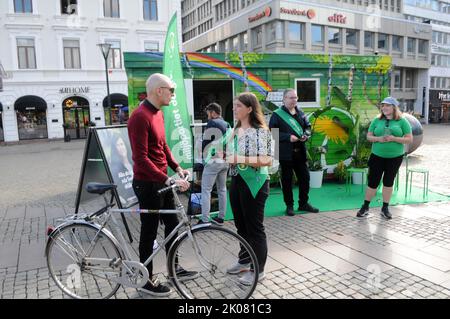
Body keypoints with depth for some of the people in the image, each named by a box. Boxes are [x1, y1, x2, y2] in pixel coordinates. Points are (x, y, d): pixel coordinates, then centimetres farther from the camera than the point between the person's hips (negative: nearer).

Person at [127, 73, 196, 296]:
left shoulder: (158, 113, 9)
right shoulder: (140, 117, -21)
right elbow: (141, 159, -26)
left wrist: (177, 168, 7)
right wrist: (168, 180, -29)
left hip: (162, 181, 9)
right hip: (148, 184, -9)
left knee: (172, 224, 18)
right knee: (149, 232, 4)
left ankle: (175, 268, 36)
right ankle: (146, 280, 22)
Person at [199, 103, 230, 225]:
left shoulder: (211, 124, -9)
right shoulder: (227, 125, 13)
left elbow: (205, 142, -9)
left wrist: (205, 155, 5)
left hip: (213, 161, -8)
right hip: (225, 161, 8)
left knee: (206, 190, -4)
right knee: (222, 189, 14)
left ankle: (204, 220, -4)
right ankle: (221, 217, 21)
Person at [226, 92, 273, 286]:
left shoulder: (260, 131, -14)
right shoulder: (236, 130, 10)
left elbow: (267, 160, -22)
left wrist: (240, 159, -28)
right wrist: (226, 155, 2)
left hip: (254, 183, -8)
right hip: (237, 181, 8)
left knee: (255, 227, 3)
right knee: (241, 225, 18)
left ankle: (258, 270, 18)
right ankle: (244, 261, 36)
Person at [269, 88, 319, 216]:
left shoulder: (300, 113, 12)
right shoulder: (277, 115, -5)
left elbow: (308, 126, 19)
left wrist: (306, 135, -4)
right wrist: (288, 137, -20)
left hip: (300, 151, 5)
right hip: (285, 153, -5)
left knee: (305, 177, 10)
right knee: (287, 179, 5)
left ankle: (303, 203, 26)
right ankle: (289, 205, 18)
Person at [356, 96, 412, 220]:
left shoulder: (402, 121, -2)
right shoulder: (377, 120, 4)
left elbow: (409, 139, -5)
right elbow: (368, 136, 4)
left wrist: (393, 138, -20)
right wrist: (378, 139, -17)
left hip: (395, 157, 0)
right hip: (377, 156, 1)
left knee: (388, 182, 9)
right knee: (372, 181, 2)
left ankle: (385, 208, 21)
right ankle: (365, 207, 13)